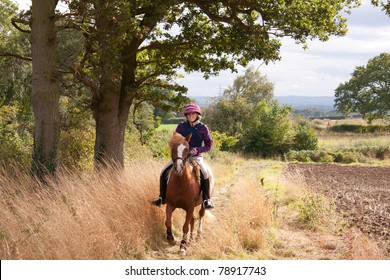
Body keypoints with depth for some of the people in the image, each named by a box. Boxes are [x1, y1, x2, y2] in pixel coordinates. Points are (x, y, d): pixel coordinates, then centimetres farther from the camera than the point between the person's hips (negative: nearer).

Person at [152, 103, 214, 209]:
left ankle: (207, 199, -16)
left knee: (204, 174, -30)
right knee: (164, 172, -11)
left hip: (196, 157, -3)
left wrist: (198, 150, -17)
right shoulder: (181, 126, 4)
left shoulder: (203, 128, -2)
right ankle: (162, 197, 5)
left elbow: (209, 145, -1)